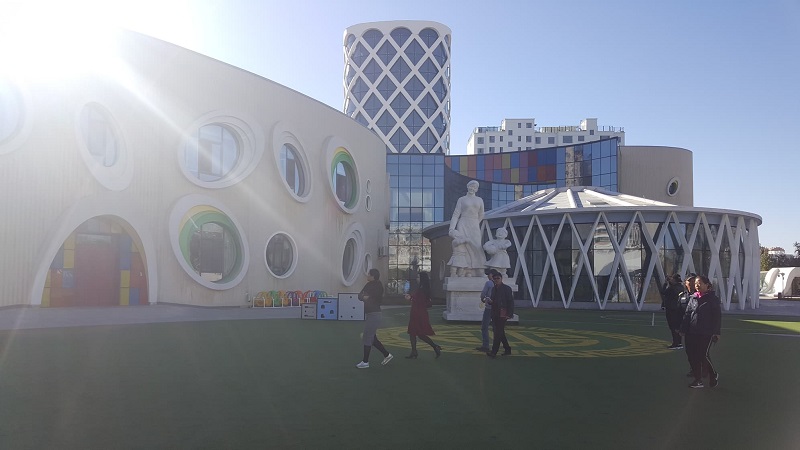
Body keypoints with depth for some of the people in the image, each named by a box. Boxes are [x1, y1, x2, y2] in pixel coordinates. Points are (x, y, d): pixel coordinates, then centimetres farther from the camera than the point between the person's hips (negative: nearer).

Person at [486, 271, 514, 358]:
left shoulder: (507, 288, -5)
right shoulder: (493, 289, 16)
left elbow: (510, 302, -8)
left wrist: (509, 314, -14)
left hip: (502, 314, -7)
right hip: (495, 314, 8)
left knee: (498, 332, -12)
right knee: (500, 332, 13)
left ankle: (494, 352, -15)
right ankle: (507, 349, 26)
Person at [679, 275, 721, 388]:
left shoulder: (713, 299, -2)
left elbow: (717, 317, -4)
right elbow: (687, 315, 13)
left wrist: (716, 332, -9)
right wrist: (683, 329, 9)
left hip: (706, 334, -5)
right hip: (692, 333, 5)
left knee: (704, 355, -7)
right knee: (692, 356, 4)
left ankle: (714, 375, 19)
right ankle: (698, 380, 15)